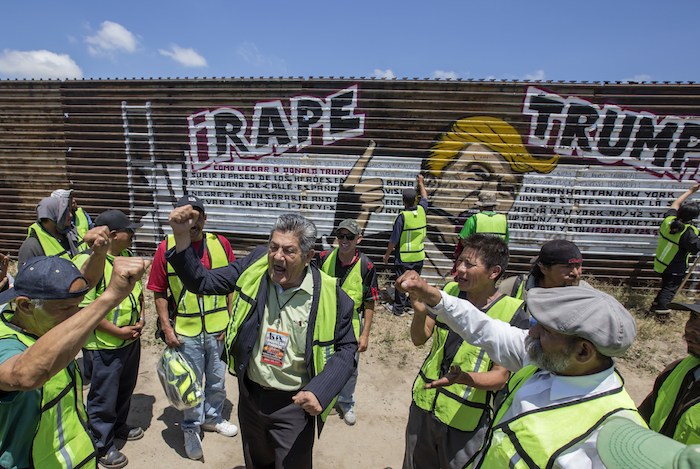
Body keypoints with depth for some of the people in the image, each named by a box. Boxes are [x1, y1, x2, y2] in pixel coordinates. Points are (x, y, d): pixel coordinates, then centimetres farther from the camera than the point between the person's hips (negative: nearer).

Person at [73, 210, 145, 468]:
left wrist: (140, 318, 1)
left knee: (125, 389, 25)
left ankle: (118, 426, 47)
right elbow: (83, 307, -24)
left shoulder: (126, 255, 3)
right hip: (104, 345, -8)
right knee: (103, 398, 11)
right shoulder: (87, 261, -22)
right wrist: (118, 331, -20)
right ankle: (102, 446, 31)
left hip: (131, 339, 8)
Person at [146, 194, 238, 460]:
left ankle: (212, 418, 46)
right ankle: (191, 428, 40)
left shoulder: (221, 244, -5)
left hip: (219, 329, 2)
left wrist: (231, 320, -2)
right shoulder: (166, 248, -8)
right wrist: (166, 327, -6)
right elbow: (159, 292, -2)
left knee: (217, 380, 20)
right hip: (185, 331, -1)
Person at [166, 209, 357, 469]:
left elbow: (346, 348, -8)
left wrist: (320, 391, -21)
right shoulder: (255, 265, -13)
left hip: (294, 404, -3)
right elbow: (201, 281, -8)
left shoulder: (331, 296, -21)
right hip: (250, 395, 4)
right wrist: (181, 236, -22)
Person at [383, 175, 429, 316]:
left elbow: (394, 240, -15)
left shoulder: (402, 216, -20)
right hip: (419, 256, 5)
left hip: (404, 257, -5)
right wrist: (421, 183, 33)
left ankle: (399, 307, 16)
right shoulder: (421, 210, -6)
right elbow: (425, 197, 20)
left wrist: (387, 254, -3)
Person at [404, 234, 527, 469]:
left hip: (465, 421, -4)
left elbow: (500, 377, -15)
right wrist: (420, 311, -27)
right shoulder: (450, 291, -7)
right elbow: (419, 339, -6)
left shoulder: (514, 315, -19)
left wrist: (466, 377, -36)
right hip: (423, 405, 4)